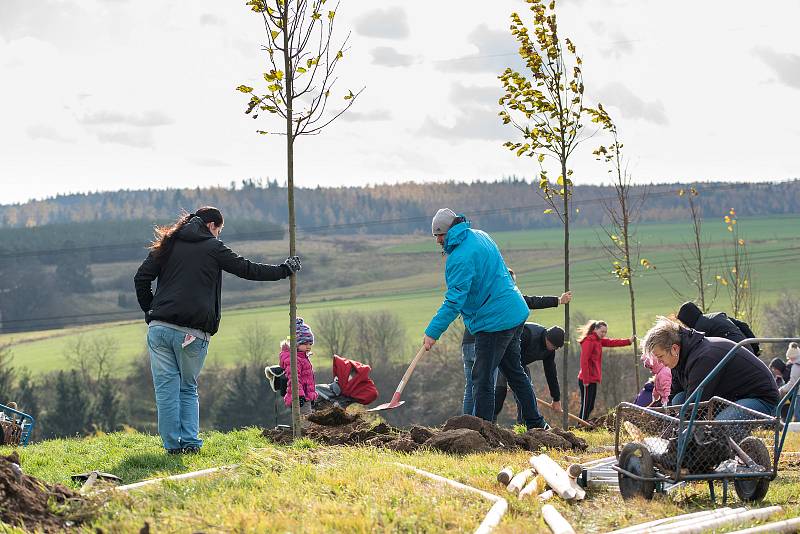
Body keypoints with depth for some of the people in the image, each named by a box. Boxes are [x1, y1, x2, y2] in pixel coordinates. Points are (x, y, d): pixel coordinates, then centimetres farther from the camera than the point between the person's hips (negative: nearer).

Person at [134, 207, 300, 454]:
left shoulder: (167, 245, 14)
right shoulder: (213, 248, 4)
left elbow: (141, 278, 8)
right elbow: (248, 269, 8)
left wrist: (150, 312, 15)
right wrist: (284, 270, 19)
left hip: (159, 328, 2)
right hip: (193, 332, -2)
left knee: (167, 389, 4)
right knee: (188, 388, 13)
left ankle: (173, 444, -1)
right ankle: (190, 441, 3)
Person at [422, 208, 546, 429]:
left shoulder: (460, 258, -20)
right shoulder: (481, 236, 9)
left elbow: (454, 301, -25)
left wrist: (433, 332, -24)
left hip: (495, 321, -10)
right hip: (516, 312, 10)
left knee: (482, 379, -4)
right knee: (514, 371, 22)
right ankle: (536, 423, 30)